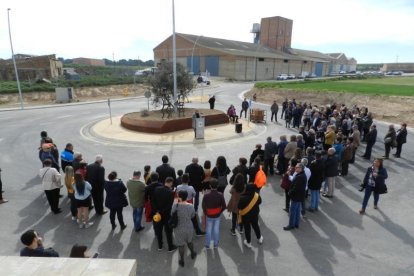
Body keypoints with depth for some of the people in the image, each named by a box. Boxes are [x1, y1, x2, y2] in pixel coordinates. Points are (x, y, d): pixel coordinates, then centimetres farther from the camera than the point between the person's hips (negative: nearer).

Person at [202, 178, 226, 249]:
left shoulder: (206, 195, -25)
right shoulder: (220, 195, -20)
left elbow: (203, 206, -12)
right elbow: (224, 206, -12)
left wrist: (205, 213, 5)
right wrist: (220, 212, 6)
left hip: (209, 215, -1)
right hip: (217, 215, 1)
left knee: (208, 230, 17)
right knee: (216, 229, 18)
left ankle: (207, 245, 30)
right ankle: (215, 244, 32)